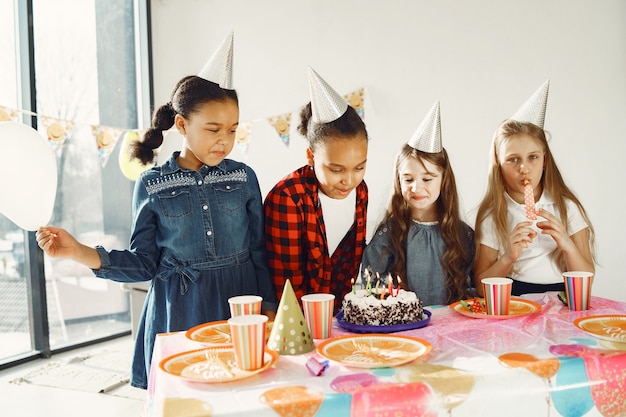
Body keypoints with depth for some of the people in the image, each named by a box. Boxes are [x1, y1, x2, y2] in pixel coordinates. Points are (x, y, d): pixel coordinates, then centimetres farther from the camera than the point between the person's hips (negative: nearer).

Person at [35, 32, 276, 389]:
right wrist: (80, 252, -9)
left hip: (239, 306, 1)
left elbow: (259, 252, 5)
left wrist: (268, 309, 0)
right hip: (178, 315, 0)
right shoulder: (152, 186, -1)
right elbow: (145, 263, 1)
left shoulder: (243, 177, 1)